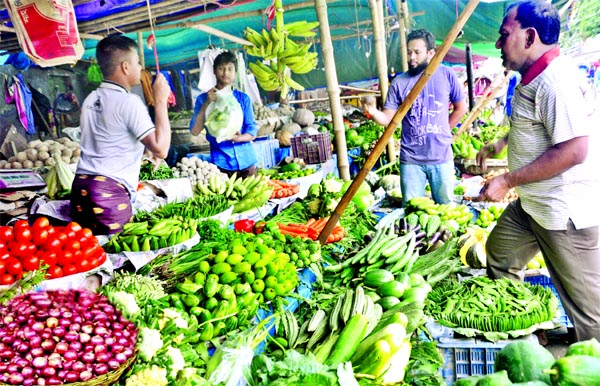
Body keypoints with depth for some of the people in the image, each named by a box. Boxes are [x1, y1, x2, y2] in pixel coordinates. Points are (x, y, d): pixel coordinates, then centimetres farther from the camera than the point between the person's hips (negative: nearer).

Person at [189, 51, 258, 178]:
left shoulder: (243, 98, 7)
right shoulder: (204, 98, 4)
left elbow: (252, 132, 3)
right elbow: (195, 131, -6)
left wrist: (238, 138, -18)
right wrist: (207, 103, -12)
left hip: (246, 162, 2)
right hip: (221, 163, -1)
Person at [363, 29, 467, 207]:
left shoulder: (446, 75, -1)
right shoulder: (399, 82, -2)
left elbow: (461, 108, 10)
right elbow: (387, 119, -6)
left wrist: (443, 130, 5)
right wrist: (373, 112, -25)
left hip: (441, 157, 0)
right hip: (411, 159, 0)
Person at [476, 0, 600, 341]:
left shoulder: (557, 80, -23)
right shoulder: (533, 78, 9)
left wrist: (508, 181, -25)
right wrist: (501, 143, 19)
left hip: (565, 211, -11)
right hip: (532, 204, 11)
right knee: (500, 252, 25)